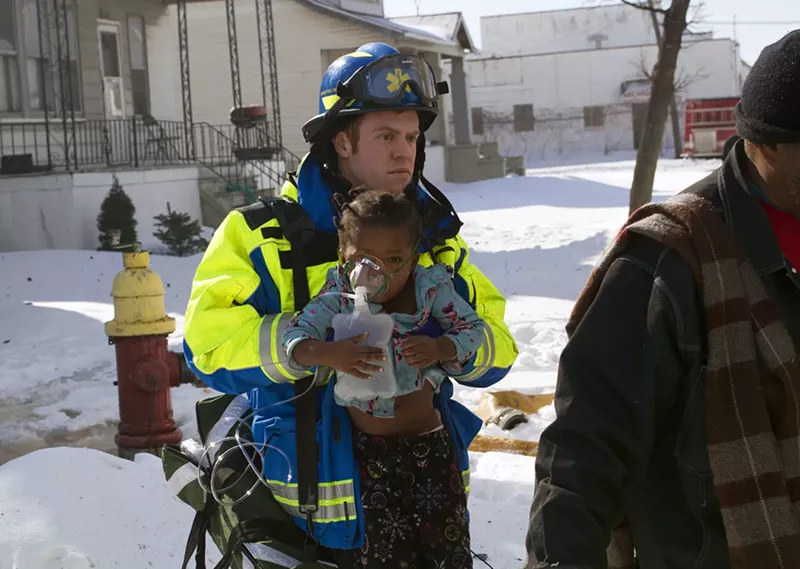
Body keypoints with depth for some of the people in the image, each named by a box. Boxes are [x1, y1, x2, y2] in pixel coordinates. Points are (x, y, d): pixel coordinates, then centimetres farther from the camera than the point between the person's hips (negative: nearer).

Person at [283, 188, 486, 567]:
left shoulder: (430, 289, -7)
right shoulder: (337, 300, -10)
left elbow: (472, 328, -5)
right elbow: (293, 339, -16)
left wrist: (439, 348, -26)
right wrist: (328, 354, -38)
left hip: (428, 441, 1)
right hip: (367, 449, -1)